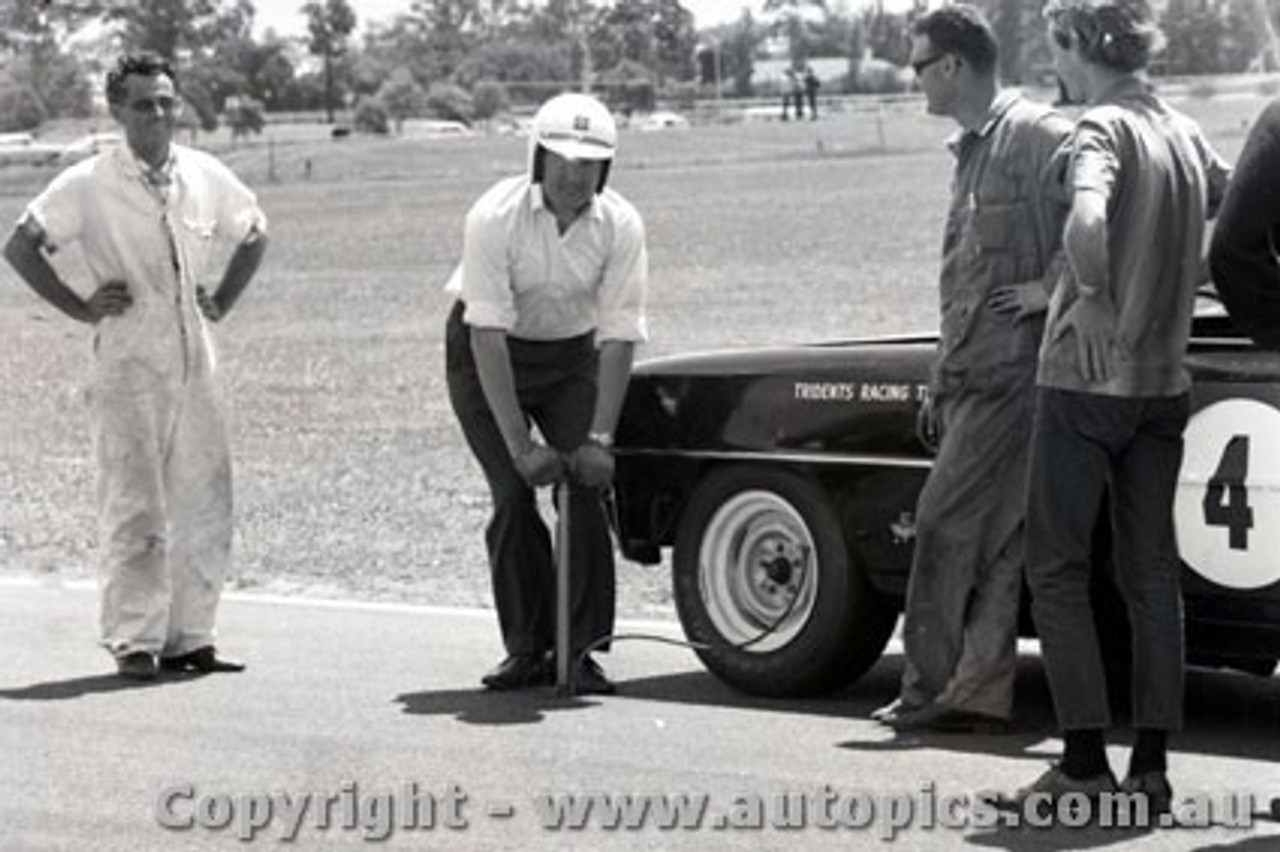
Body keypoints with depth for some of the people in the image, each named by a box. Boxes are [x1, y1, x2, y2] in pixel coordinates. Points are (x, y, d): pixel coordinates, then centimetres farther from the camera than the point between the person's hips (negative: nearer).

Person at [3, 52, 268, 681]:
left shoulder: (205, 177, 6)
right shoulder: (90, 185, -7)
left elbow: (254, 234, 23)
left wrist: (222, 301, 12)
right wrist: (79, 308, -6)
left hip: (194, 362, 5)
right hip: (128, 364, -5)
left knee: (204, 505, 5)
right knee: (135, 509, -5)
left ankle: (189, 638, 13)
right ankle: (133, 641, 2)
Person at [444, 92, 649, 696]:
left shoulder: (619, 226, -19)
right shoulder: (497, 216, -27)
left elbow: (619, 336, -18)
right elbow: (488, 335, -29)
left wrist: (600, 438, -24)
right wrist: (520, 443, -31)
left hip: (571, 356, 2)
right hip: (486, 356, -2)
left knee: (587, 486, -10)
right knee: (514, 495, -11)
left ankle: (578, 649, -2)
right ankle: (527, 648, 1)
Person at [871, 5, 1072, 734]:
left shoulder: (1038, 137, -11)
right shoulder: (972, 150, 19)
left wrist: (1054, 286, -19)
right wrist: (942, 385, 23)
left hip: (1013, 372, -9)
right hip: (974, 374, 9)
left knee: (946, 524, -8)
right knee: (991, 542, 9)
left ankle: (930, 688, -1)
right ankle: (979, 694, 12)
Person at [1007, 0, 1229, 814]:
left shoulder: (1105, 128, -14)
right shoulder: (1185, 132, 9)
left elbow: (1086, 223, -34)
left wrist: (1098, 308, -24)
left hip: (1086, 380, -7)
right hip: (1166, 382, 7)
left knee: (1058, 570, 2)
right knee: (1152, 571, 9)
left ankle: (1085, 762, -1)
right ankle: (1152, 764, 10)